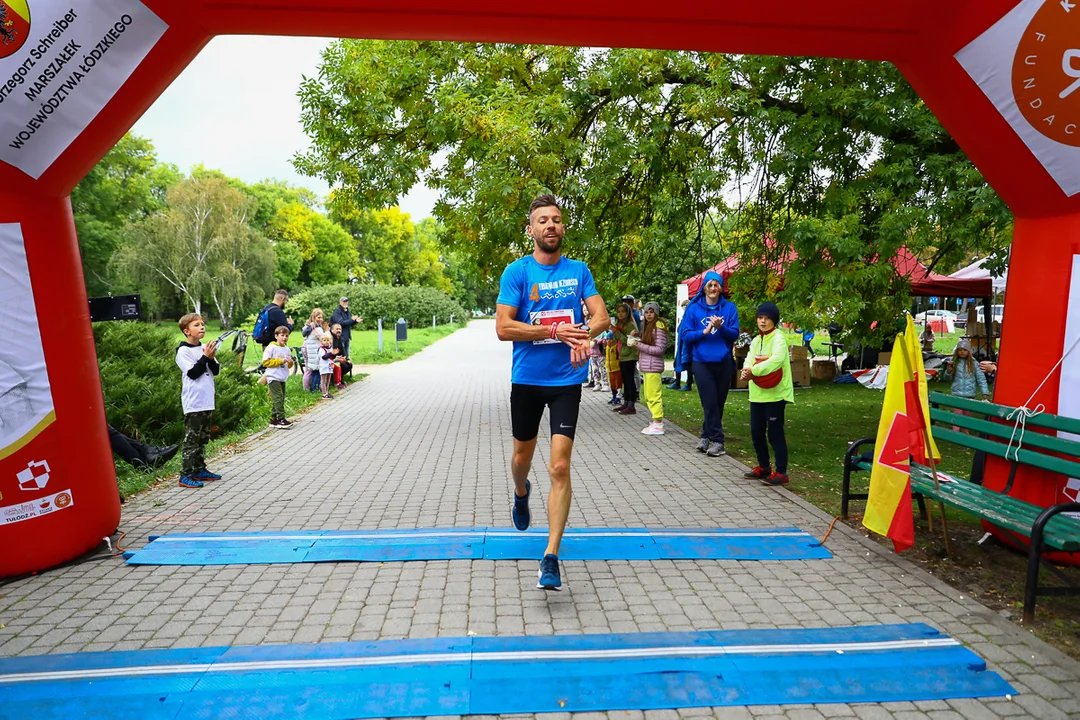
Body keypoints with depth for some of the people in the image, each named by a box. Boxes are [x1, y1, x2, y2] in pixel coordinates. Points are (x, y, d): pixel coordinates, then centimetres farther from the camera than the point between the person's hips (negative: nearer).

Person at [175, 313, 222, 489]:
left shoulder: (205, 348, 11)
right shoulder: (183, 351, -8)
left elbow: (216, 370, 8)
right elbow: (193, 373, -16)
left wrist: (211, 358, -10)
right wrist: (206, 357, -15)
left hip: (207, 402, 7)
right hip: (193, 403, -7)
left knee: (202, 439, 14)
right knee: (191, 439, -6)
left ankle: (200, 469, 24)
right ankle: (186, 475, -2)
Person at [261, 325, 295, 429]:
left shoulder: (287, 349, 14)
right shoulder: (271, 348, -7)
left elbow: (289, 365, 23)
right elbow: (265, 362, -12)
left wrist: (291, 362, -1)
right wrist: (280, 361, -16)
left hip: (282, 378, 7)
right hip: (273, 378, -7)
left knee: (280, 399, 9)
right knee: (278, 398, -12)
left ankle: (273, 419, 16)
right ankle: (281, 419, -12)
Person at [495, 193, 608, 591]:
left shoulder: (579, 270, 5)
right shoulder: (516, 271, -3)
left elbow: (602, 316, -2)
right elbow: (503, 327, -12)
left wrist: (583, 334, -24)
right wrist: (556, 331, -18)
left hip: (567, 381, 0)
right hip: (526, 379, 0)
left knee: (560, 467, -8)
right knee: (522, 458, 18)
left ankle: (551, 556, 2)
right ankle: (521, 493, 54)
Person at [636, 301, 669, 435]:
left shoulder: (659, 326, -8)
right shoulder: (648, 326, 19)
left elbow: (659, 349, -14)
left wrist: (640, 345, -14)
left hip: (653, 366, -9)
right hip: (646, 366, 9)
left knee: (654, 396, -7)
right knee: (648, 397, 13)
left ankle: (658, 425, -2)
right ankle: (656, 421, 21)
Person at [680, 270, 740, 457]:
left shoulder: (729, 307, 2)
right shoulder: (693, 308, 0)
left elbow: (735, 335, -1)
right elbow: (685, 335, -2)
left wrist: (721, 327, -19)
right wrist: (704, 332, -16)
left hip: (724, 363, 2)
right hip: (702, 362, -2)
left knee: (719, 403, 9)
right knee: (710, 403, -4)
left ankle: (706, 436, 22)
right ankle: (717, 441, 4)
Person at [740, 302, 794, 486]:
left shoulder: (778, 338, -10)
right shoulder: (756, 341, 13)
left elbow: (776, 360, -27)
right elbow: (750, 360, 2)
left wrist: (754, 370, -25)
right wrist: (748, 371, -19)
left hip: (775, 393, -7)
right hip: (757, 393, 7)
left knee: (775, 433, -3)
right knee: (756, 432, 13)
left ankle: (781, 473, 7)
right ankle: (764, 467, 30)